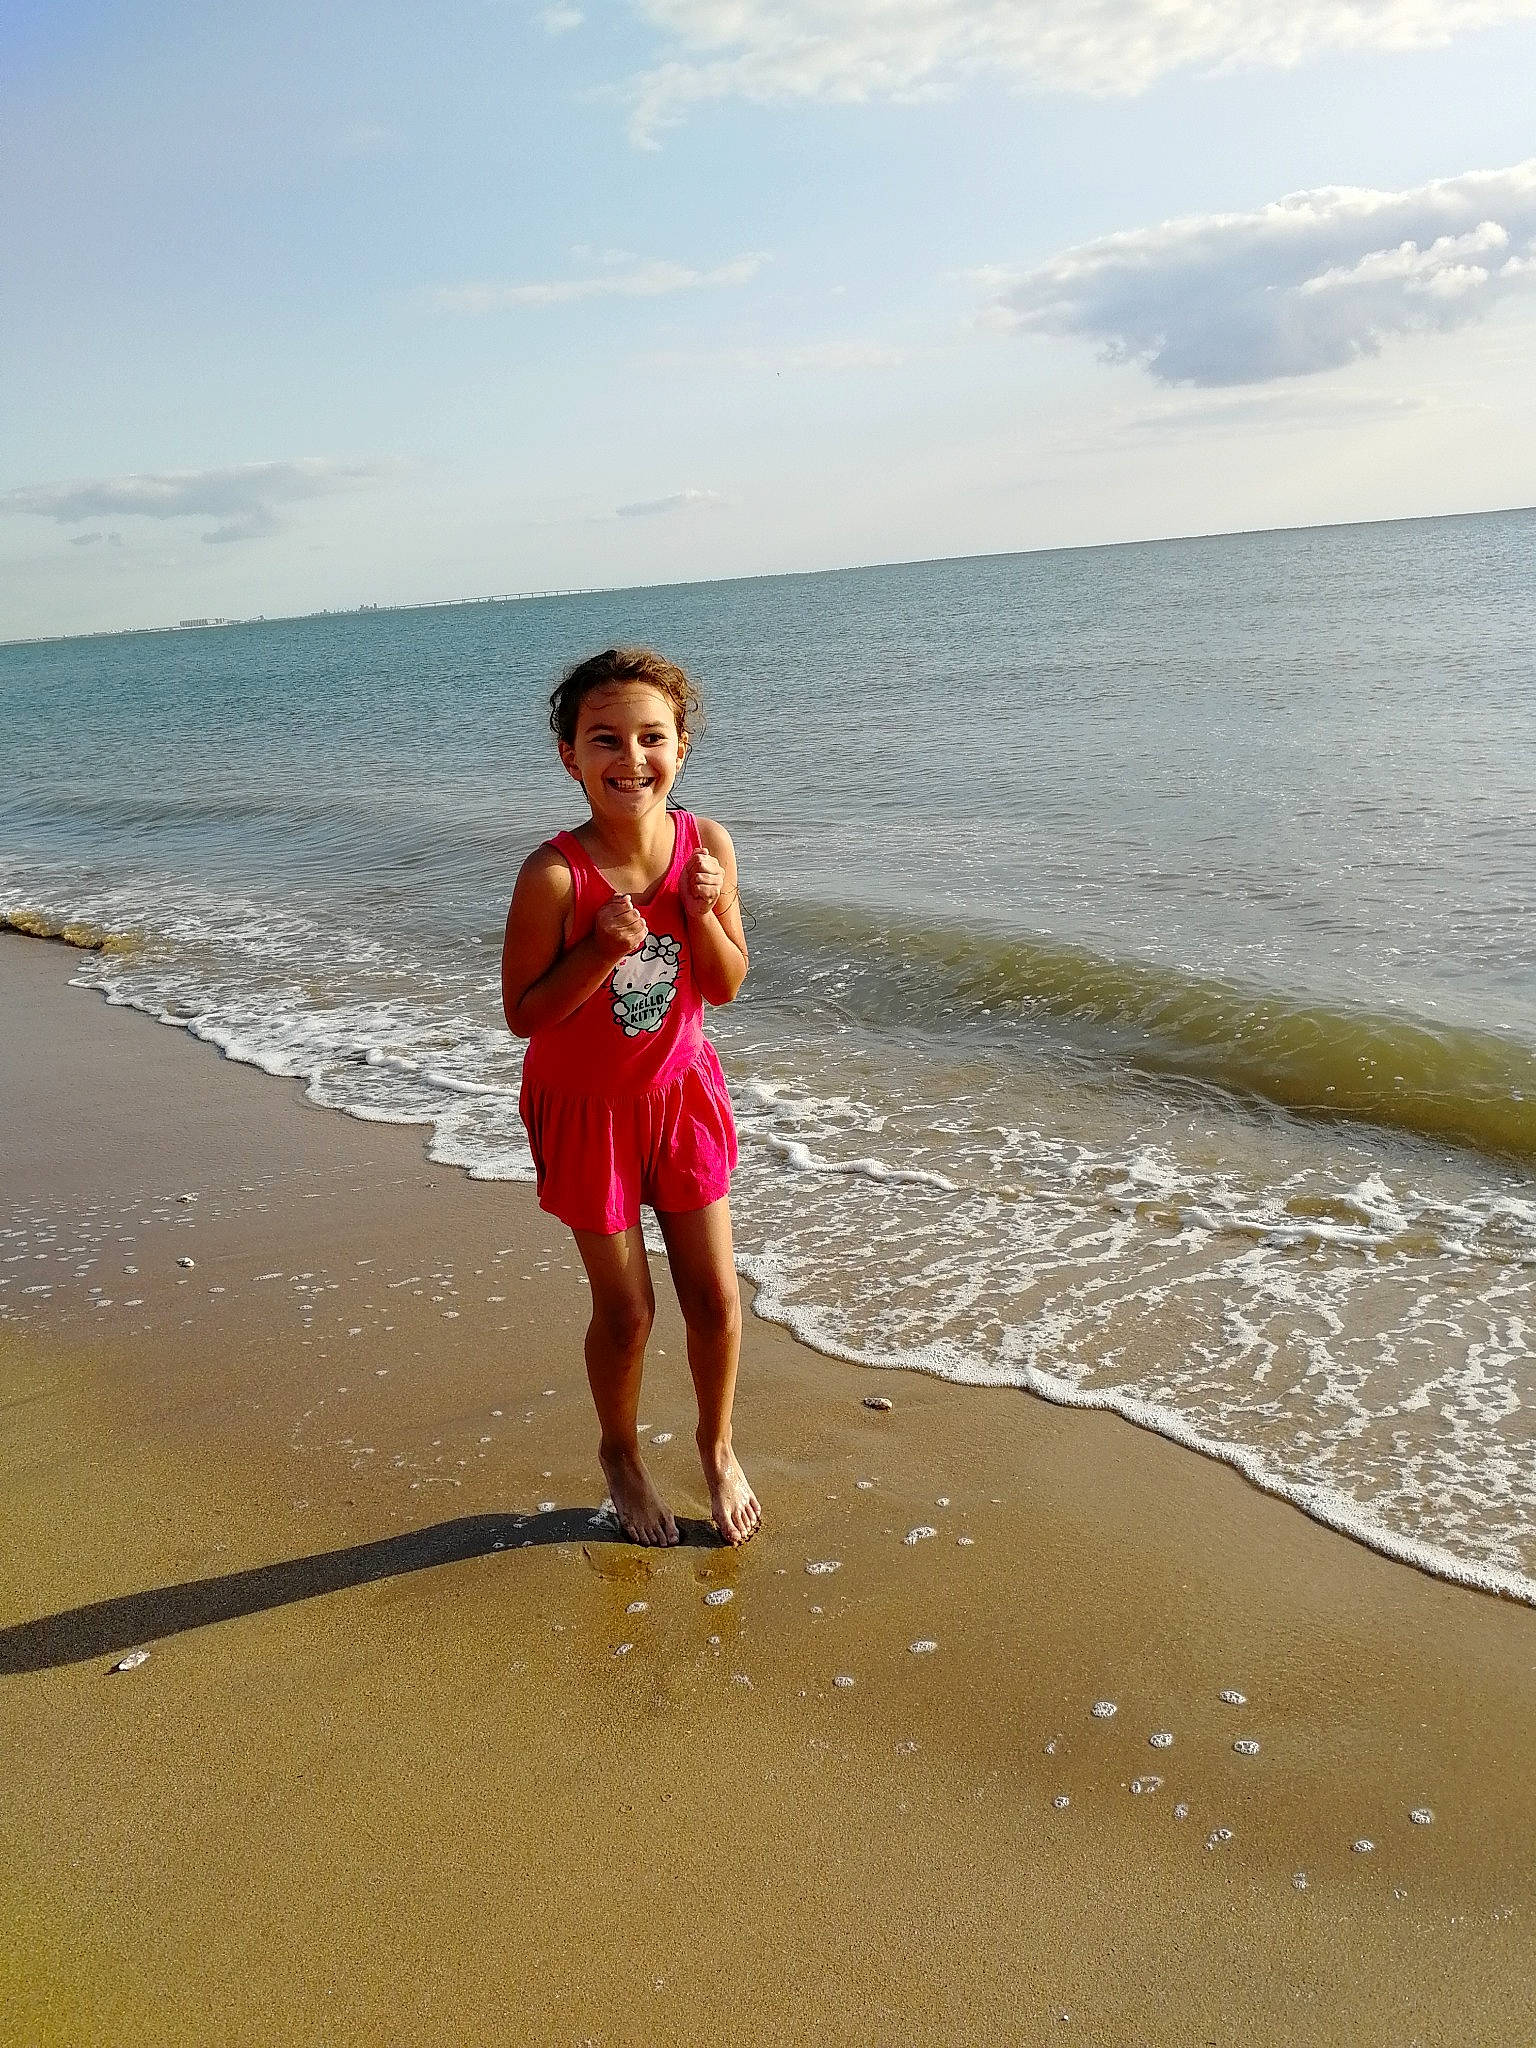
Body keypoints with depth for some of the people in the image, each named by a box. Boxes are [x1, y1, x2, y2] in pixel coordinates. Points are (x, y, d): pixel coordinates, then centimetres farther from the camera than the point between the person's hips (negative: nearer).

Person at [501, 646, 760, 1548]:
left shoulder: (707, 846, -12)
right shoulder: (556, 875, -24)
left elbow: (726, 987, -4)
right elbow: (523, 1011, -17)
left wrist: (703, 915, -22)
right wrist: (605, 950, -30)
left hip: (680, 1092, 3)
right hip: (587, 1110, -3)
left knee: (717, 1300, 9)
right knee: (626, 1312, 9)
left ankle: (717, 1443, 39)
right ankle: (621, 1453, 39)